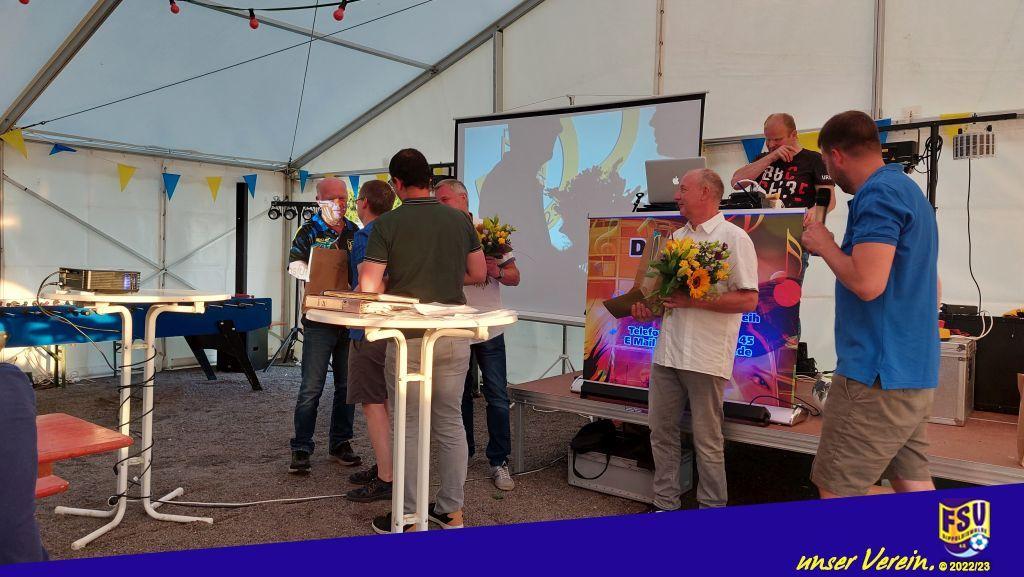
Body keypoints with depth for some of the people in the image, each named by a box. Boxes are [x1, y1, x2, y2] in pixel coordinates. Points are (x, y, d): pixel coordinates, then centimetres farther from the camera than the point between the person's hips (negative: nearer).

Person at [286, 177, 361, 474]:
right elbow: (295, 265, -13)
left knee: (347, 385, 11)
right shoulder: (309, 231, 0)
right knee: (311, 388, -3)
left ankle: (340, 443, 23)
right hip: (320, 319, -4)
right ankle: (301, 449, 5)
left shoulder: (356, 233, 13)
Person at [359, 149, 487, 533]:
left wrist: (395, 282, 9)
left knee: (408, 426, 7)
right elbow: (478, 274, 10)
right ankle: (451, 511, 22)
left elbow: (368, 287, -12)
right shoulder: (460, 219, 2)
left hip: (409, 339, -4)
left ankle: (408, 518, 15)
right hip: (454, 335, 4)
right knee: (451, 422, 13)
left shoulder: (387, 224, -9)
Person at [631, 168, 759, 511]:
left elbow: (749, 300, -12)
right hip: (667, 351, 7)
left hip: (706, 358, -7)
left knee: (707, 441, 3)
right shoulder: (677, 237, 16)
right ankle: (665, 505, 25)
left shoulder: (733, 238, -6)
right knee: (661, 432, 12)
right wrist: (648, 306, 5)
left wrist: (694, 301, -18)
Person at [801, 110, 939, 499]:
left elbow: (867, 283, -24)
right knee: (915, 487, 15)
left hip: (877, 376, -10)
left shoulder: (877, 194, -14)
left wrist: (824, 244, -7)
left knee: (835, 494, -4)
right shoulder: (909, 190, 18)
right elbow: (931, 287, 24)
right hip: (917, 372, 10)